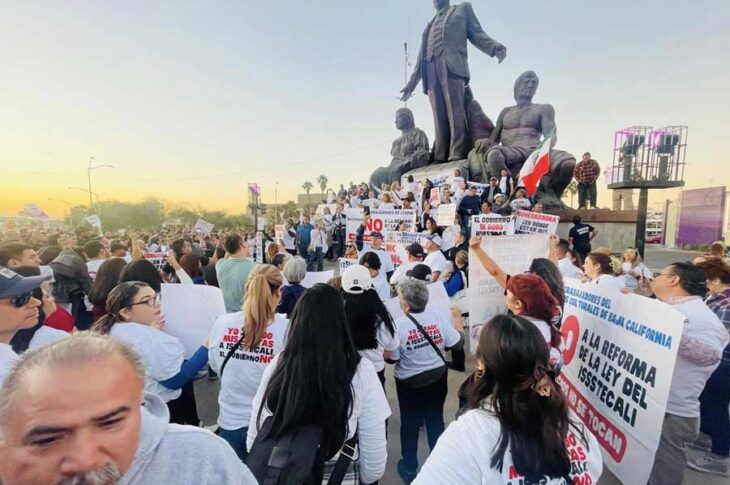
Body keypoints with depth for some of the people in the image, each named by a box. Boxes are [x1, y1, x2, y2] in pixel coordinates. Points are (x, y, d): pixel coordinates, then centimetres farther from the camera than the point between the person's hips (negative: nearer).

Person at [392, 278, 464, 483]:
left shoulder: (398, 325, -23)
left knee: (410, 423, 17)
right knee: (435, 420, 21)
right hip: (437, 377, 3)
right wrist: (459, 328, 12)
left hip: (410, 382, -3)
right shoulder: (440, 317, -14)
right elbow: (456, 345, -7)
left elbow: (392, 358, -16)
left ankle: (409, 468, 34)